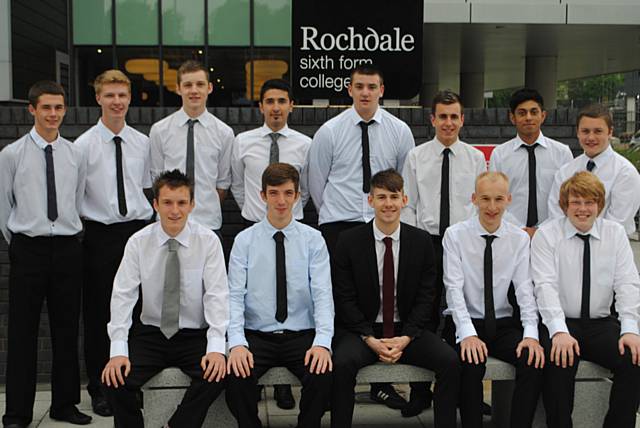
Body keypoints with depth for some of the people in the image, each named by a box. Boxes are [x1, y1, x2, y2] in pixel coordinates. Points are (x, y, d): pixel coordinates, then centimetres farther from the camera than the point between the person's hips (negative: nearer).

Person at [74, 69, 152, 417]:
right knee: (98, 313, 4)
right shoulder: (84, 144, -4)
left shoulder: (143, 142, 6)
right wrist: (83, 227, -8)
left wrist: (145, 223, 8)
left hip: (138, 230, 3)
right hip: (99, 234, -3)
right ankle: (99, 388, 19)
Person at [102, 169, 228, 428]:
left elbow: (217, 295, -12)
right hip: (150, 333, 1)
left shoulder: (208, 241, -6)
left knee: (216, 374, -29)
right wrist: (118, 350, -20)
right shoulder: (138, 242, -3)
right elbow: (123, 296, -8)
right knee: (114, 377, -23)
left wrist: (216, 348, -25)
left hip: (194, 336, -1)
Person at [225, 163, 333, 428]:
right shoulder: (244, 240, 3)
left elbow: (322, 294, -6)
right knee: (236, 375, -28)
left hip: (302, 336, 0)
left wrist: (322, 342, -22)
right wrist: (237, 342, -20)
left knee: (322, 375, -29)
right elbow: (235, 296, -4)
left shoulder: (313, 240, 3)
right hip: (256, 336, 0)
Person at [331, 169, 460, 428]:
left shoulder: (421, 241, 3)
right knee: (343, 362, -32)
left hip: (407, 330, 2)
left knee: (450, 361, -21)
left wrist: (406, 338, -12)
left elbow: (426, 297, 1)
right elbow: (344, 298, -4)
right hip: (361, 330, -2)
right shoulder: (349, 241, -3)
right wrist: (370, 339, -14)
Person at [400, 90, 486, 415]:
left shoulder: (475, 158, 6)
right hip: (426, 241, -1)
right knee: (424, 316, 2)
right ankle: (420, 391, 13)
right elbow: (407, 205, 3)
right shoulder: (416, 157, 4)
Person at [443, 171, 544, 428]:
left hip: (504, 324, 3)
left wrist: (531, 333, -19)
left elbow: (524, 289, -4)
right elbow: (454, 288, -12)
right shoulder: (455, 235, -4)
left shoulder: (520, 239, 4)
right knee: (472, 362, -32)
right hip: (464, 322, -2)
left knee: (533, 360, -25)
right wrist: (468, 334, -25)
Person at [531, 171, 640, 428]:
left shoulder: (615, 234, 8)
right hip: (560, 323, -3)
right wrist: (559, 332, -26)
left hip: (602, 323, 3)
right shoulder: (546, 235, -1)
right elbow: (546, 286, -12)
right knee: (559, 361, -32)